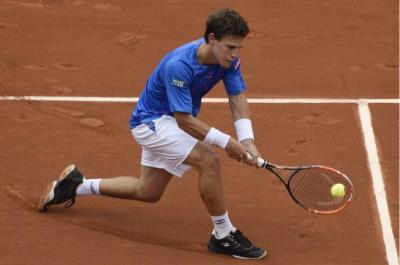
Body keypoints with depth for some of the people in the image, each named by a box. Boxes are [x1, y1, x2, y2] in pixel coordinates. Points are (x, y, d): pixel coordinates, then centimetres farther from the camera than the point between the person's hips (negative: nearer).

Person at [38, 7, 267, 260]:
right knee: (209, 160, -27)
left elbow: (238, 98, -13)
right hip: (152, 121, -9)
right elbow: (184, 121, -33)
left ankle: (76, 184, 35)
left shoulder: (228, 58, -15)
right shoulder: (178, 65, -36)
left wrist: (247, 140, -28)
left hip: (169, 124, 9)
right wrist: (226, 142, -37)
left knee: (147, 192, 22)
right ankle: (224, 236, -14)